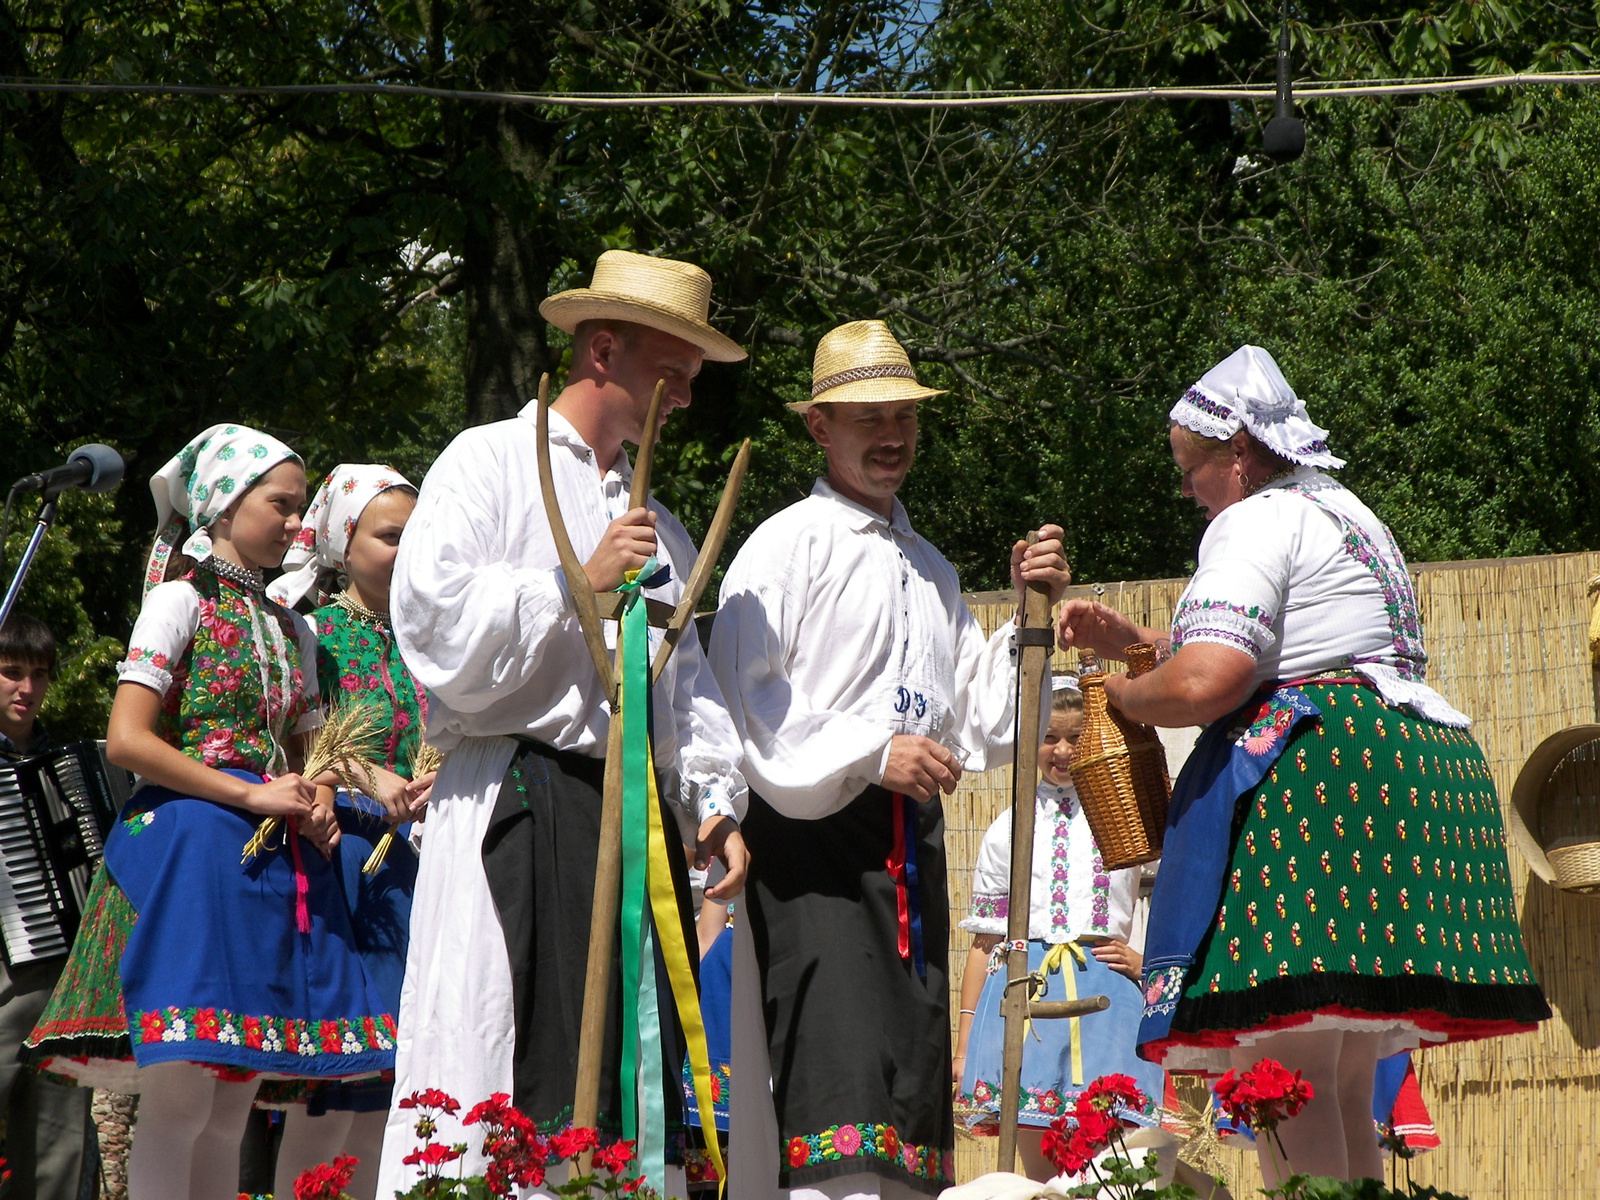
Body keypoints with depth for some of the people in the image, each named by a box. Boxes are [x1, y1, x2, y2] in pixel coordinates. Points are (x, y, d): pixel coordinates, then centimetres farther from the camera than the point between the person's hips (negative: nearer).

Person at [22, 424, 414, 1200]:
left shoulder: (290, 628, 19)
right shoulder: (183, 600, -2)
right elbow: (127, 739, -11)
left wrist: (314, 808, 2)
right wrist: (250, 795, -13)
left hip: (276, 856, 7)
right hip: (193, 843, -7)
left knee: (232, 1110, 5)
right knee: (180, 1100, -12)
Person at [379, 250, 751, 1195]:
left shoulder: (661, 528, 25)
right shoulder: (491, 463, 4)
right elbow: (433, 620, -10)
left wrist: (714, 801, 7)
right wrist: (577, 584, -9)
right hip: (523, 811, -7)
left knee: (636, 1083, 1)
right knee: (512, 1081, -13)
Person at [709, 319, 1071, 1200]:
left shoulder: (929, 568, 21)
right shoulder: (786, 547, 0)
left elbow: (978, 729, 20)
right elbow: (739, 701, -10)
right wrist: (869, 754, -16)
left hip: (910, 839, 7)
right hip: (810, 834, -7)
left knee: (912, 1088, 4)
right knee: (840, 1082, -19)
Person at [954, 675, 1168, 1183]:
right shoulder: (1009, 830, 13)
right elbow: (983, 944, 14)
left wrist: (1145, 963, -1)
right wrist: (963, 1045, 10)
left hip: (1107, 989, -1)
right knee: (1040, 1169, -4)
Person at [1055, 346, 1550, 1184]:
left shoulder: (1256, 520, -6)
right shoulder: (1346, 513, 25)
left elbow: (1203, 683, -18)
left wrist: (1125, 694, 1)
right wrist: (1128, 638, 30)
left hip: (1307, 783, -10)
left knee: (1287, 1083, -15)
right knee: (1346, 1098, 10)